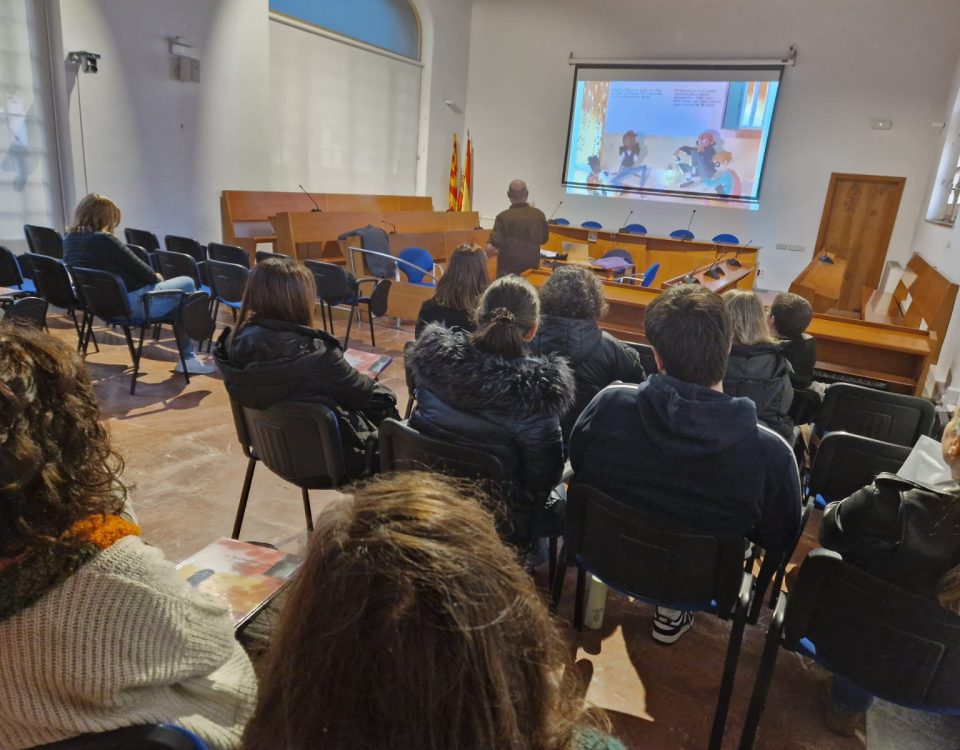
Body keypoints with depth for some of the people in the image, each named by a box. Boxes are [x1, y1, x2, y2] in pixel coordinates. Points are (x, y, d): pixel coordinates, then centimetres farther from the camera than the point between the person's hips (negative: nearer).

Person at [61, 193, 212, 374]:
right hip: (129, 304, -10)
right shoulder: (103, 239, -22)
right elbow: (138, 269, -13)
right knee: (187, 284, 8)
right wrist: (156, 278, 7)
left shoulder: (69, 239, 6)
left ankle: (187, 356, 20)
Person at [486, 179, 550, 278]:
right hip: (532, 269, 4)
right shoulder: (539, 215, -2)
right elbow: (544, 239, 14)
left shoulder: (503, 217, -14)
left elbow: (492, 247, -17)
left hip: (508, 270, -3)